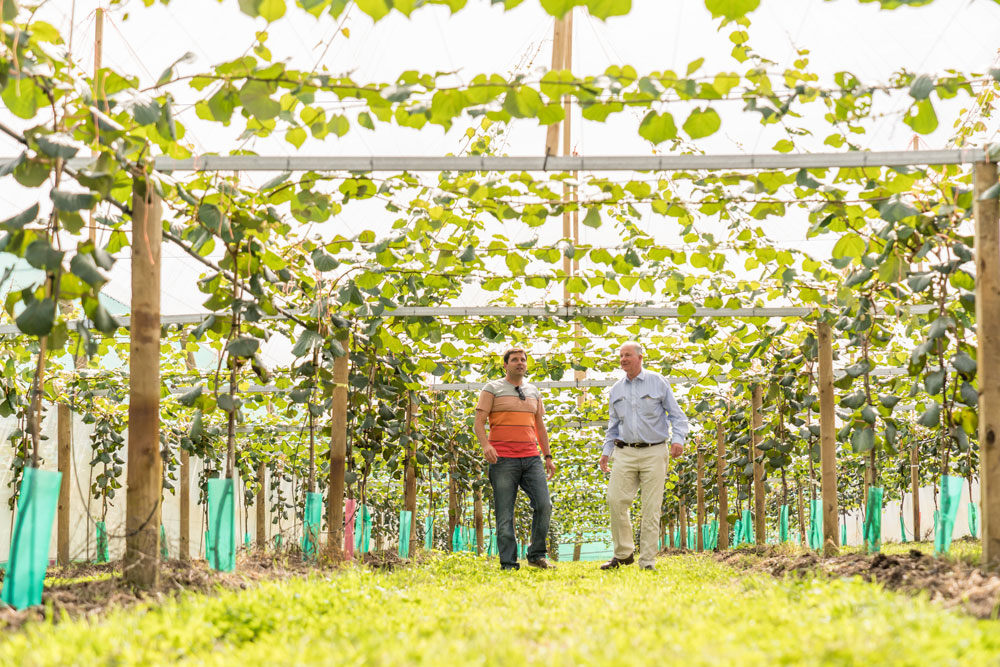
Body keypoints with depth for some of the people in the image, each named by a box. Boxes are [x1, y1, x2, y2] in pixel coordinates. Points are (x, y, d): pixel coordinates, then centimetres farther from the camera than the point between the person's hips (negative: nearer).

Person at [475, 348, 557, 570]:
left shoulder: (533, 391, 19)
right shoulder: (492, 389, 5)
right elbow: (479, 422, -2)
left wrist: (548, 456, 16)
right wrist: (485, 445, -20)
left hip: (531, 458, 4)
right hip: (503, 459, -4)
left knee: (544, 505, -10)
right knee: (505, 514, -4)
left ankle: (537, 555, 4)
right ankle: (508, 564, 0)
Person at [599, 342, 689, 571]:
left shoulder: (658, 382, 3)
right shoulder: (616, 389, 14)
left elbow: (676, 414, 4)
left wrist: (678, 439, -11)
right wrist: (606, 451, 13)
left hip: (653, 453, -3)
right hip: (625, 452, 3)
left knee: (651, 508, -3)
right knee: (616, 500, -10)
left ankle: (647, 562, 2)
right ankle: (623, 553, 6)